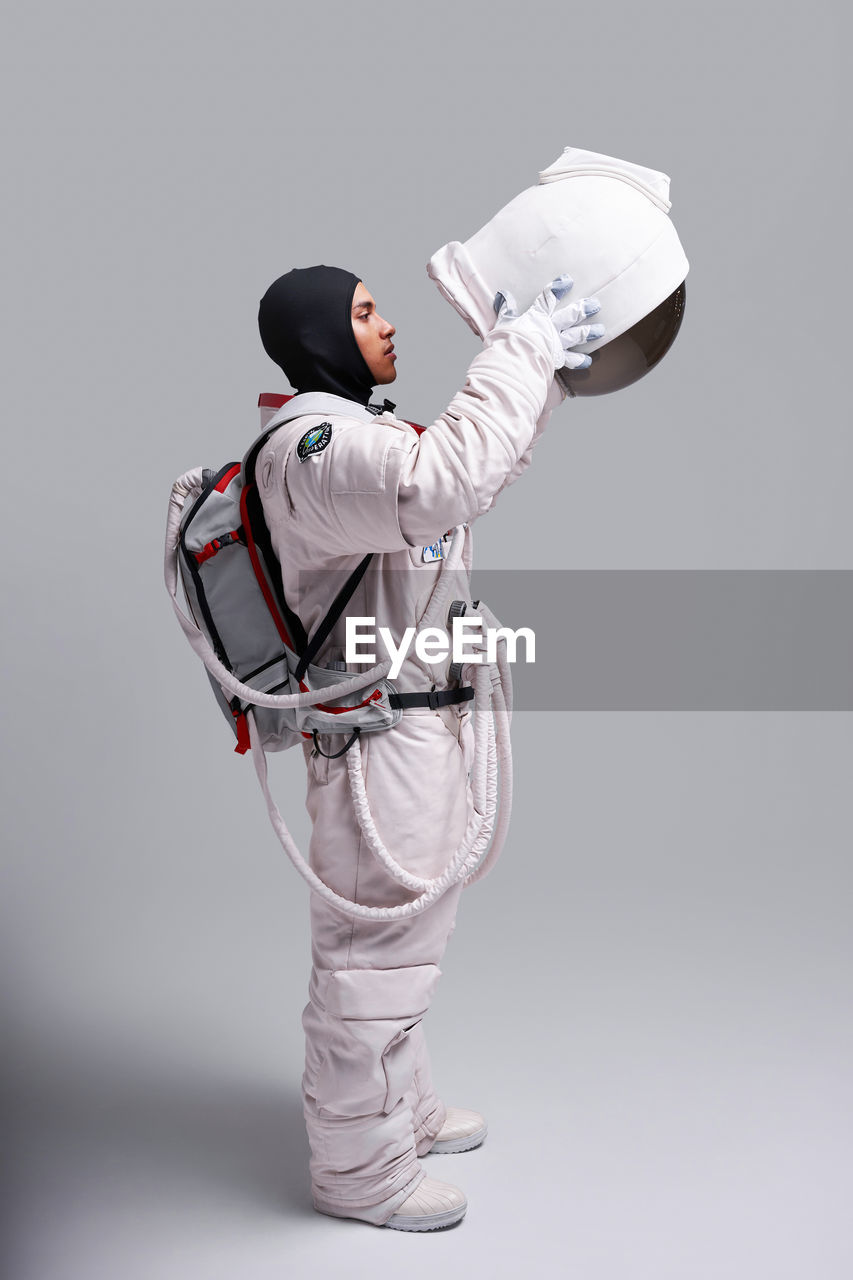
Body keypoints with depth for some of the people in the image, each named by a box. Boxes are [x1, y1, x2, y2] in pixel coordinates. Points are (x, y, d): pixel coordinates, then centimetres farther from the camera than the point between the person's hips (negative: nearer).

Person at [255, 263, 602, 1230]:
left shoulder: (362, 432, 14)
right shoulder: (313, 444, -20)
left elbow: (486, 472, 24)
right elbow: (442, 485, -38)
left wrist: (539, 358, 13)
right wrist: (522, 351, -28)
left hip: (429, 722, 11)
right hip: (380, 739, -11)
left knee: (404, 937, 23)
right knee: (375, 952, 3)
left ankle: (401, 1108, 42)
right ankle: (359, 1168, 21)